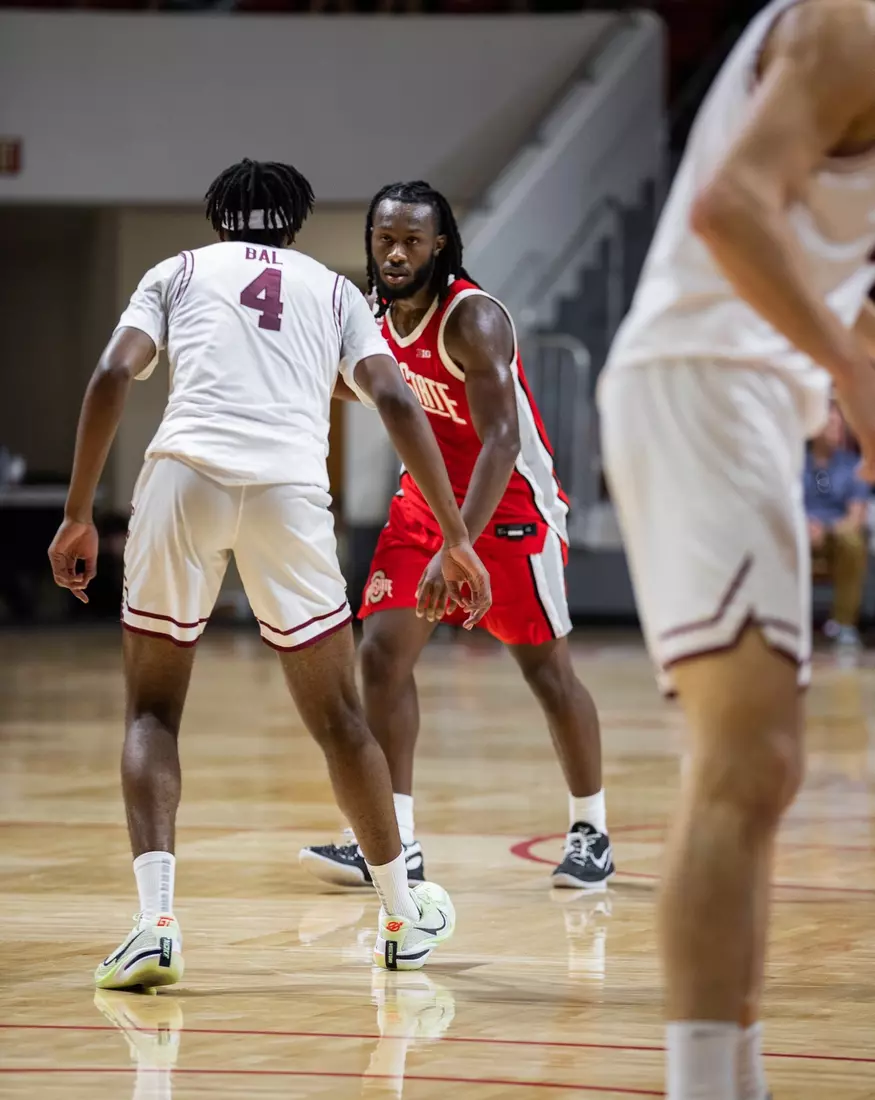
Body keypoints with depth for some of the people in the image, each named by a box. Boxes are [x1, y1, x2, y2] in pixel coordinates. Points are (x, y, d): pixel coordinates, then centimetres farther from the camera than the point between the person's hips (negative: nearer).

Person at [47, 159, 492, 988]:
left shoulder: (178, 272, 23)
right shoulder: (332, 289, 26)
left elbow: (112, 376, 6)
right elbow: (395, 400, 11)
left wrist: (78, 515, 7)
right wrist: (456, 539, 9)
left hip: (184, 474, -1)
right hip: (290, 486, 1)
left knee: (152, 710, 13)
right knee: (337, 719, 17)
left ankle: (156, 920, -5)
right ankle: (402, 918, 27)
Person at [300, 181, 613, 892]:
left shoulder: (473, 318, -26)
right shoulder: (378, 311, -3)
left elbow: (502, 440, -35)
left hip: (510, 500, -6)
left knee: (546, 667, 3)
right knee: (383, 652, -7)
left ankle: (592, 830, 21)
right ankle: (395, 841, -4)